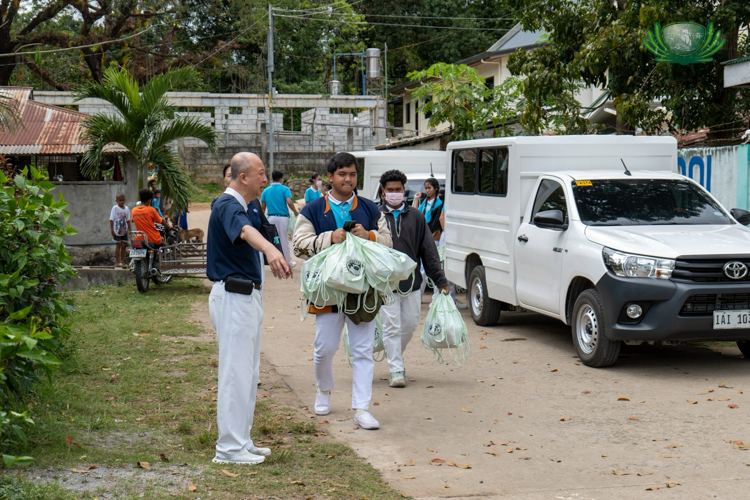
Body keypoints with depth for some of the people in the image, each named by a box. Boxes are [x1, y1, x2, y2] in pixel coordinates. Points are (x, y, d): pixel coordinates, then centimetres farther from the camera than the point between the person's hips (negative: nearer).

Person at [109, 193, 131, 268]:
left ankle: (122, 261, 11)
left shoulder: (126, 209, 7)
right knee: (118, 245, -2)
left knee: (124, 245, 4)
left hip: (124, 230, 4)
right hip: (117, 230, -4)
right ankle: (117, 261, 2)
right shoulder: (115, 208, -6)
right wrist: (112, 229, -12)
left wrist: (129, 230, 9)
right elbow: (111, 219, -7)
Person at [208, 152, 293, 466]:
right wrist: (270, 250, -58)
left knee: (246, 372, 15)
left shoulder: (247, 207, 13)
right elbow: (244, 231, -42)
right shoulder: (228, 206, -20)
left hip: (248, 296, 11)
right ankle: (229, 448, -3)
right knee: (236, 372, -8)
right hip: (233, 296, -11)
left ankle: (241, 440, 24)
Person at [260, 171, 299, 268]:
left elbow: (263, 207, 7)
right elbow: (289, 202, -15)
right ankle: (288, 262, 13)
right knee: (284, 239, 5)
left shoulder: (266, 190, 7)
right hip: (283, 217, -2)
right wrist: (296, 212, -1)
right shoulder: (285, 189, -3)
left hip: (271, 217, 2)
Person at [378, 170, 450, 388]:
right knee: (391, 326, -3)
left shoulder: (415, 216, 7)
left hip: (412, 282, 3)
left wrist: (440, 280, 8)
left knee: (410, 324, 11)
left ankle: (396, 356, 35)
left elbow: (428, 250, 10)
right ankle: (396, 370, 3)